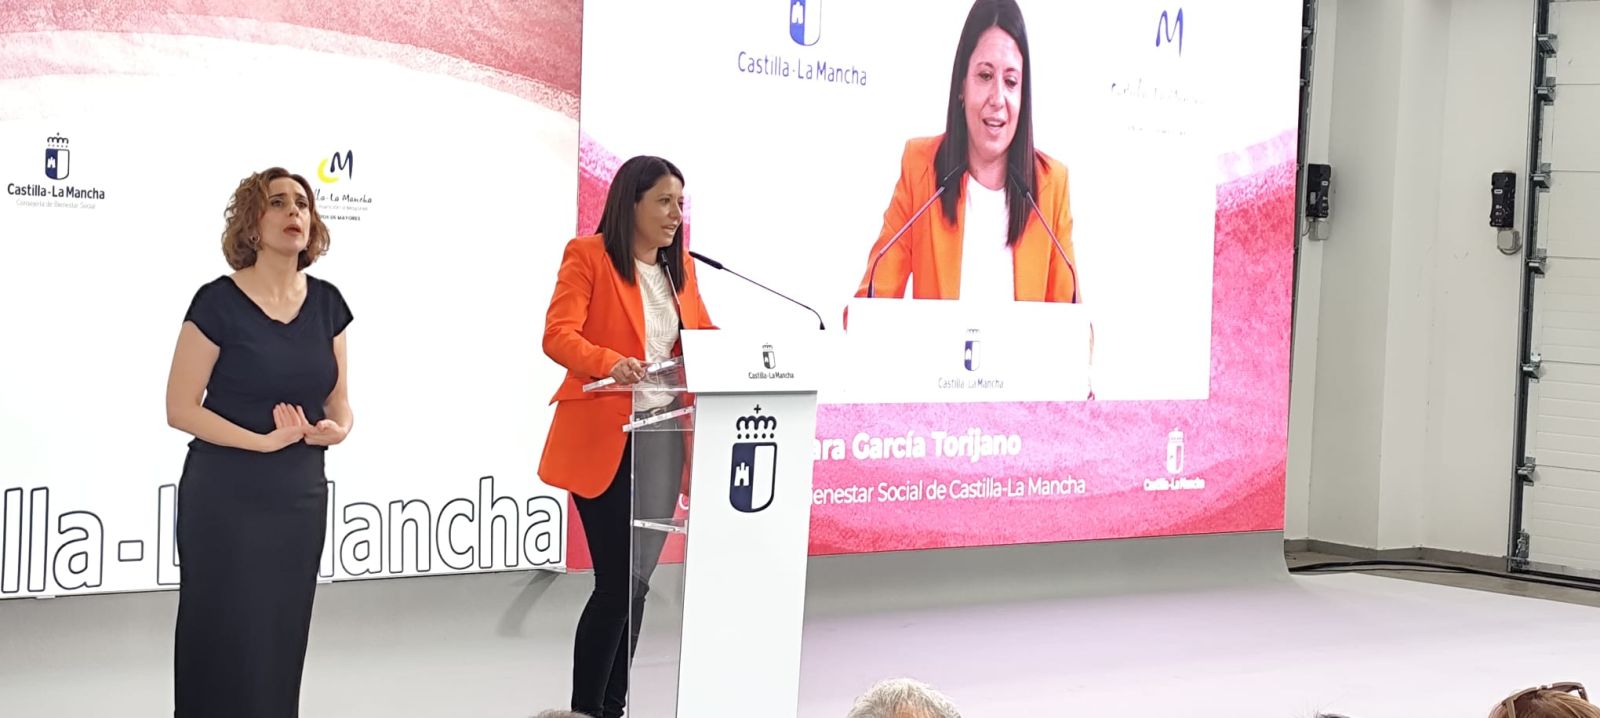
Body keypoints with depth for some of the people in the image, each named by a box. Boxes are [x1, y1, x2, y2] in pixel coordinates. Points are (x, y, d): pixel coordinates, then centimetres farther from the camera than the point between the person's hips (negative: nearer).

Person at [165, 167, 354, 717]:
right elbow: (181, 409, -11)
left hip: (301, 496, 5)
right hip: (226, 499, -5)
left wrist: (338, 427, -10)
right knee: (226, 645, 0)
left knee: (282, 643, 10)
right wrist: (264, 440, -20)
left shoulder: (326, 302, 5)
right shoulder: (218, 302, -11)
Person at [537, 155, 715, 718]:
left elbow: (702, 334, 20)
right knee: (618, 580, -8)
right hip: (603, 438, -6)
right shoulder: (588, 254, -7)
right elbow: (557, 336, -17)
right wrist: (611, 363, -37)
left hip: (663, 436, 7)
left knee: (636, 578, 11)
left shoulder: (680, 266, 13)